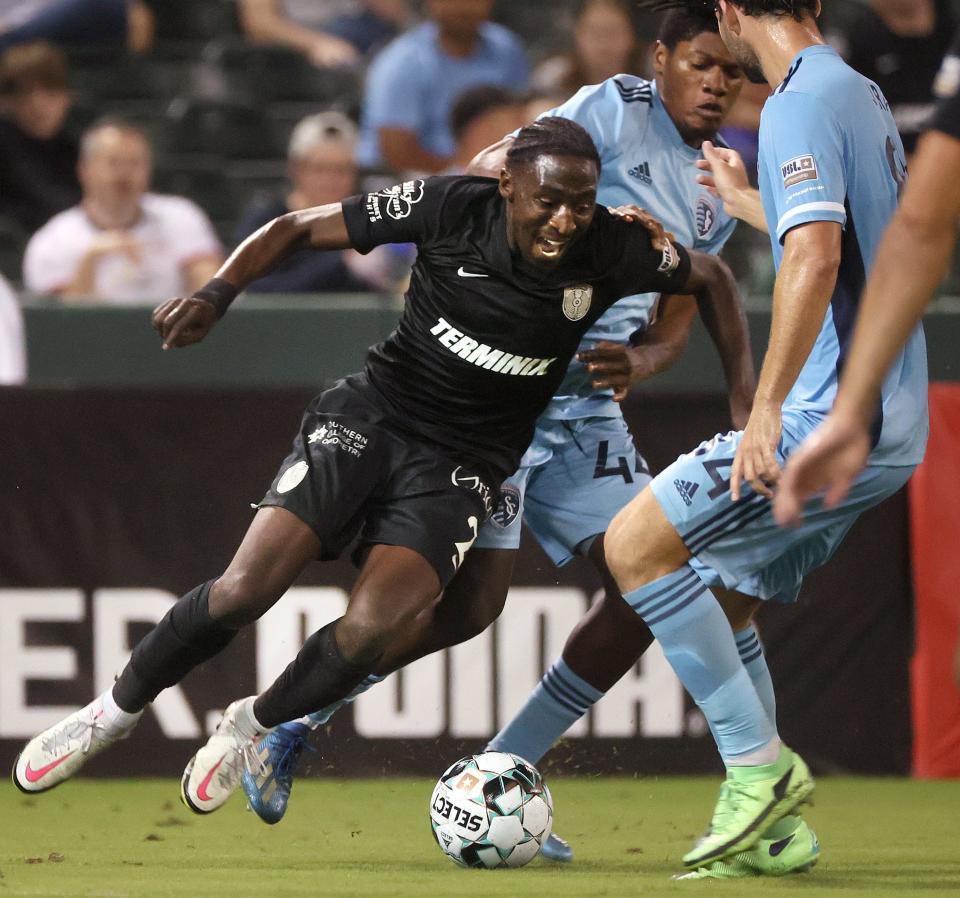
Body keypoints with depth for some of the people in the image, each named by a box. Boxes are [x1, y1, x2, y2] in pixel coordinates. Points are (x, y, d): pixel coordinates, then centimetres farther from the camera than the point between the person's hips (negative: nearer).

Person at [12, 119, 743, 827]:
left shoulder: (612, 250, -14)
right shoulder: (450, 207, -15)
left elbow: (711, 276, 6)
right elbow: (299, 228, -7)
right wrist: (218, 294, -21)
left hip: (463, 462, 1)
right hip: (373, 413, 0)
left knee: (374, 628, -23)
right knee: (245, 589, -16)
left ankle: (256, 726, 8)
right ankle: (117, 711, 10)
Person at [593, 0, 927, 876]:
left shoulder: (803, 104, -13)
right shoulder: (863, 96, 16)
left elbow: (815, 257, -26)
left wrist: (769, 406, -28)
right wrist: (746, 203, 47)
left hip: (833, 418, -10)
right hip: (888, 425, 10)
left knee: (636, 543, -8)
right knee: (723, 592, 16)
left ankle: (761, 766, -8)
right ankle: (770, 825, 15)